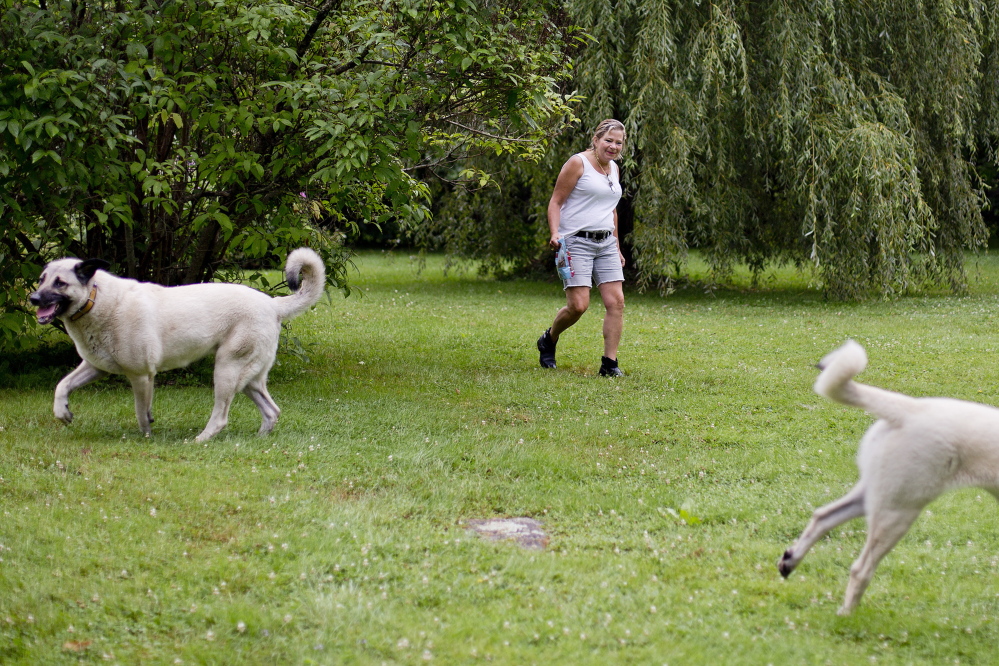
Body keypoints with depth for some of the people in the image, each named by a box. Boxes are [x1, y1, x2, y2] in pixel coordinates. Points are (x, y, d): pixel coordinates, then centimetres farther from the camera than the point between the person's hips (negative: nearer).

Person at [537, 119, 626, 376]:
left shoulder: (614, 169, 16)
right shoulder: (578, 163, -6)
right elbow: (555, 202, -7)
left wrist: (617, 246, 24)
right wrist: (555, 233, -21)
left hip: (606, 243, 7)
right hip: (576, 242, -7)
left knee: (616, 301, -6)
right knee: (578, 305, -12)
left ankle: (609, 363, -2)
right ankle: (549, 340, 17)